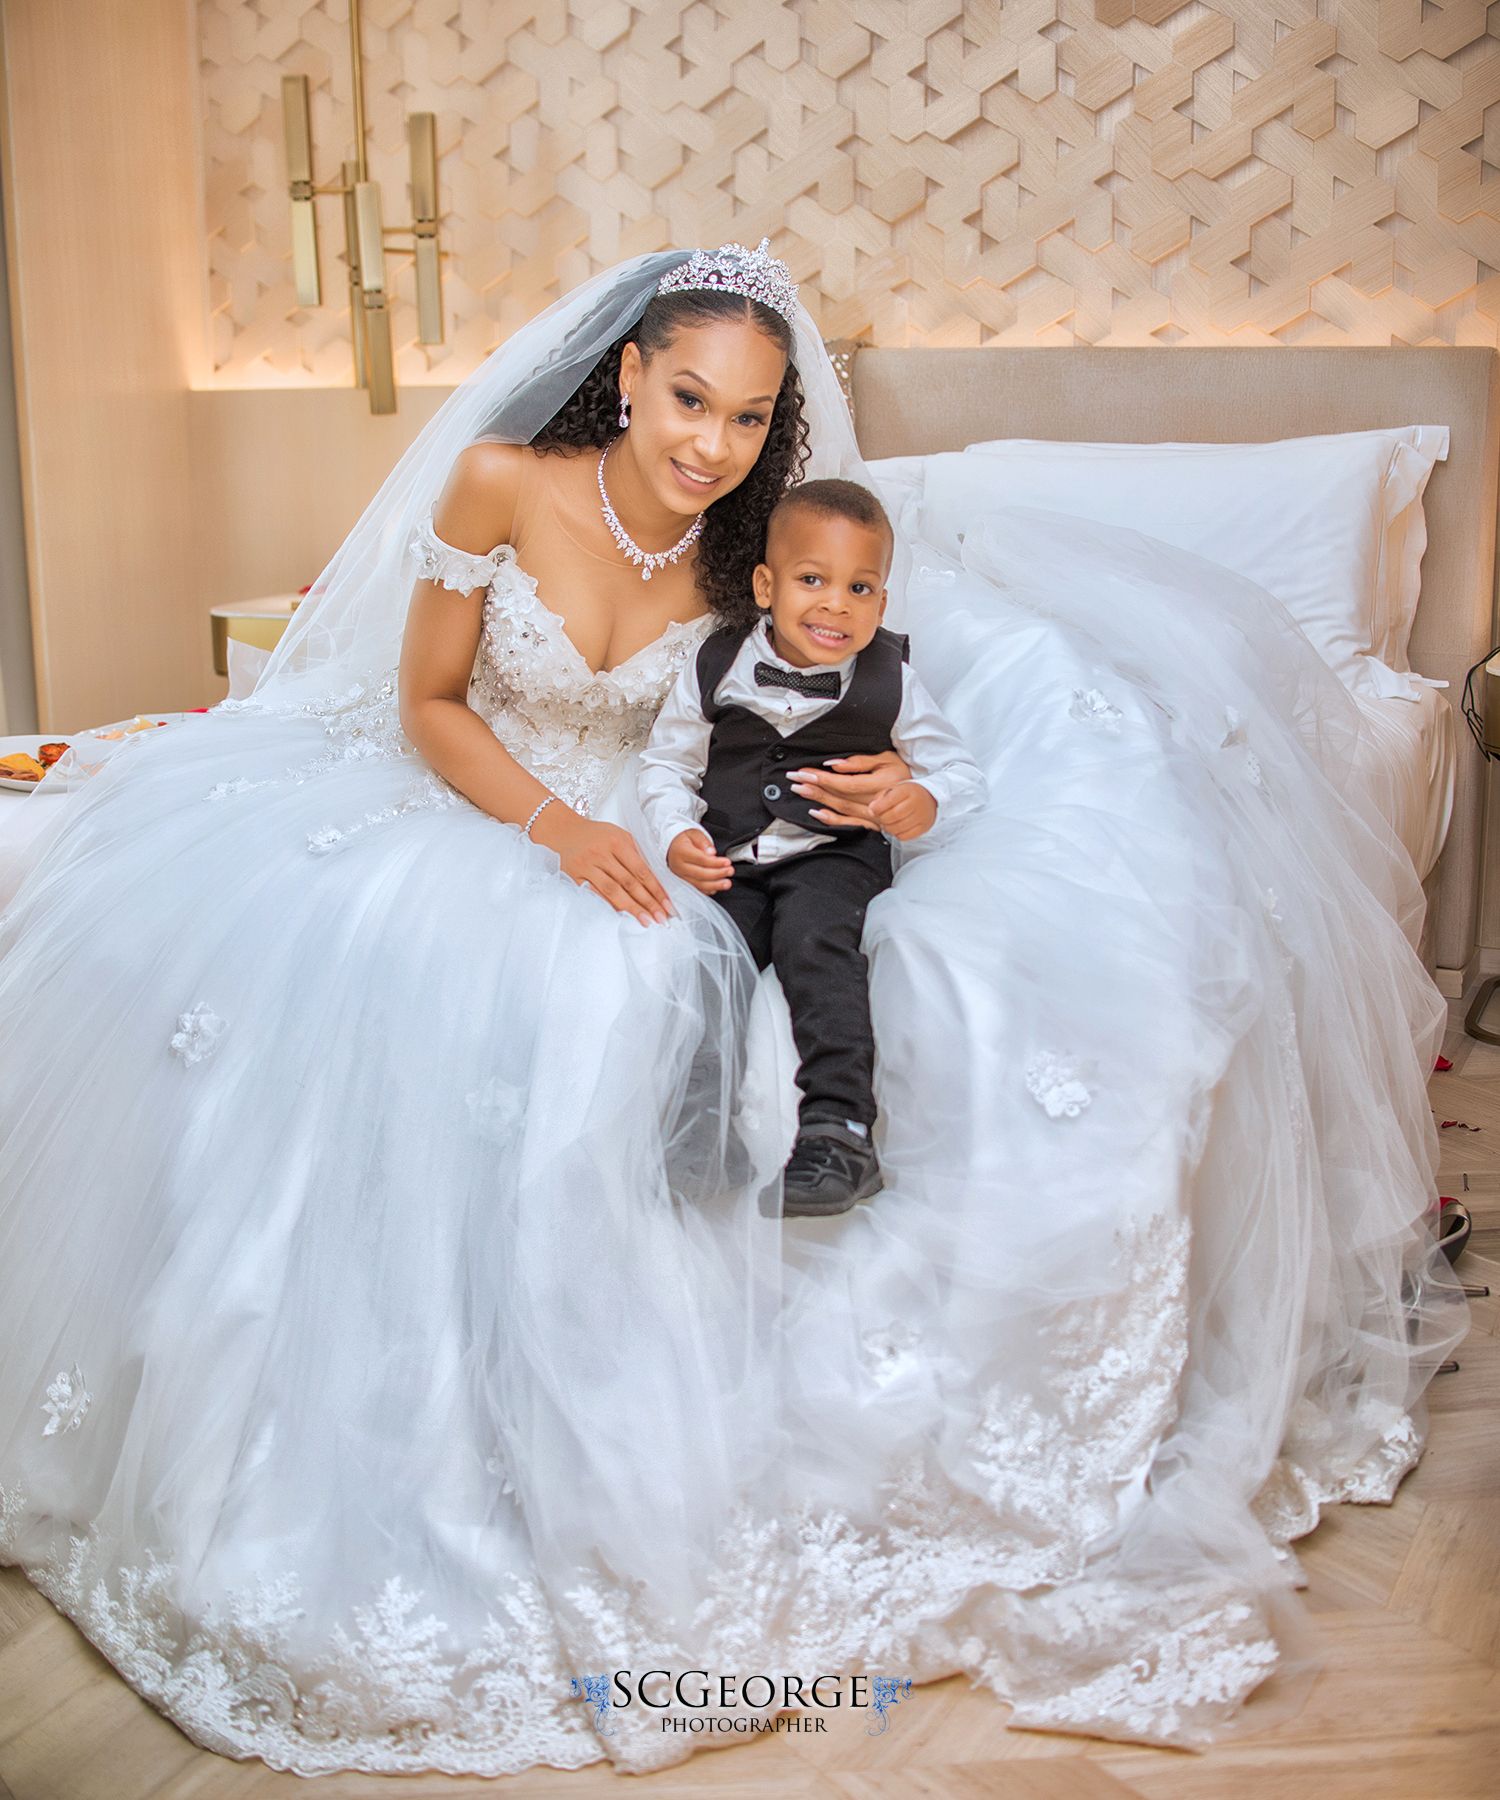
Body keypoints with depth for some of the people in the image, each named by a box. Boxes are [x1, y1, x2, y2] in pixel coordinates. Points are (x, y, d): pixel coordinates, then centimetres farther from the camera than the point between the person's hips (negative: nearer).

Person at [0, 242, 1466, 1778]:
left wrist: (870, 785, -20)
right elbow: (427, 702, -5)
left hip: (656, 848, 1)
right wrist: (555, 826, -21)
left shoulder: (750, 561, -5)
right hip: (483, 813, -1)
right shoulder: (497, 482, -11)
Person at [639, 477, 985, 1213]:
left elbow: (960, 771, 5)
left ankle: (838, 1128, -35)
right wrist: (677, 836, -7)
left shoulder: (889, 683, 0)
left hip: (834, 855, -2)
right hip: (730, 860, 2)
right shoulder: (715, 669, 3)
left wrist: (927, 800, -20)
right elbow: (665, 762, 12)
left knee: (814, 940, -32)